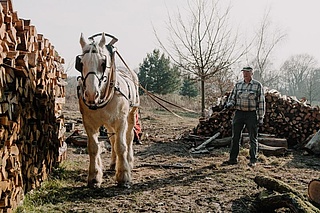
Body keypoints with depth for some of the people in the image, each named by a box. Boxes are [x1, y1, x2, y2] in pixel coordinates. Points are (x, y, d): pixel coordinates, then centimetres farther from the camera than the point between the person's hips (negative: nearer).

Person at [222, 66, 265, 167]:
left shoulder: (258, 85, -1)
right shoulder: (238, 85, 9)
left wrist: (261, 117, -6)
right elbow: (232, 98, 13)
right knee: (235, 137, 5)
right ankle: (233, 159, 12)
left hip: (252, 114, -3)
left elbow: (261, 102, -2)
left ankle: (253, 160, 12)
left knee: (253, 138, 3)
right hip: (239, 113, 4)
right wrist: (229, 104, -11)